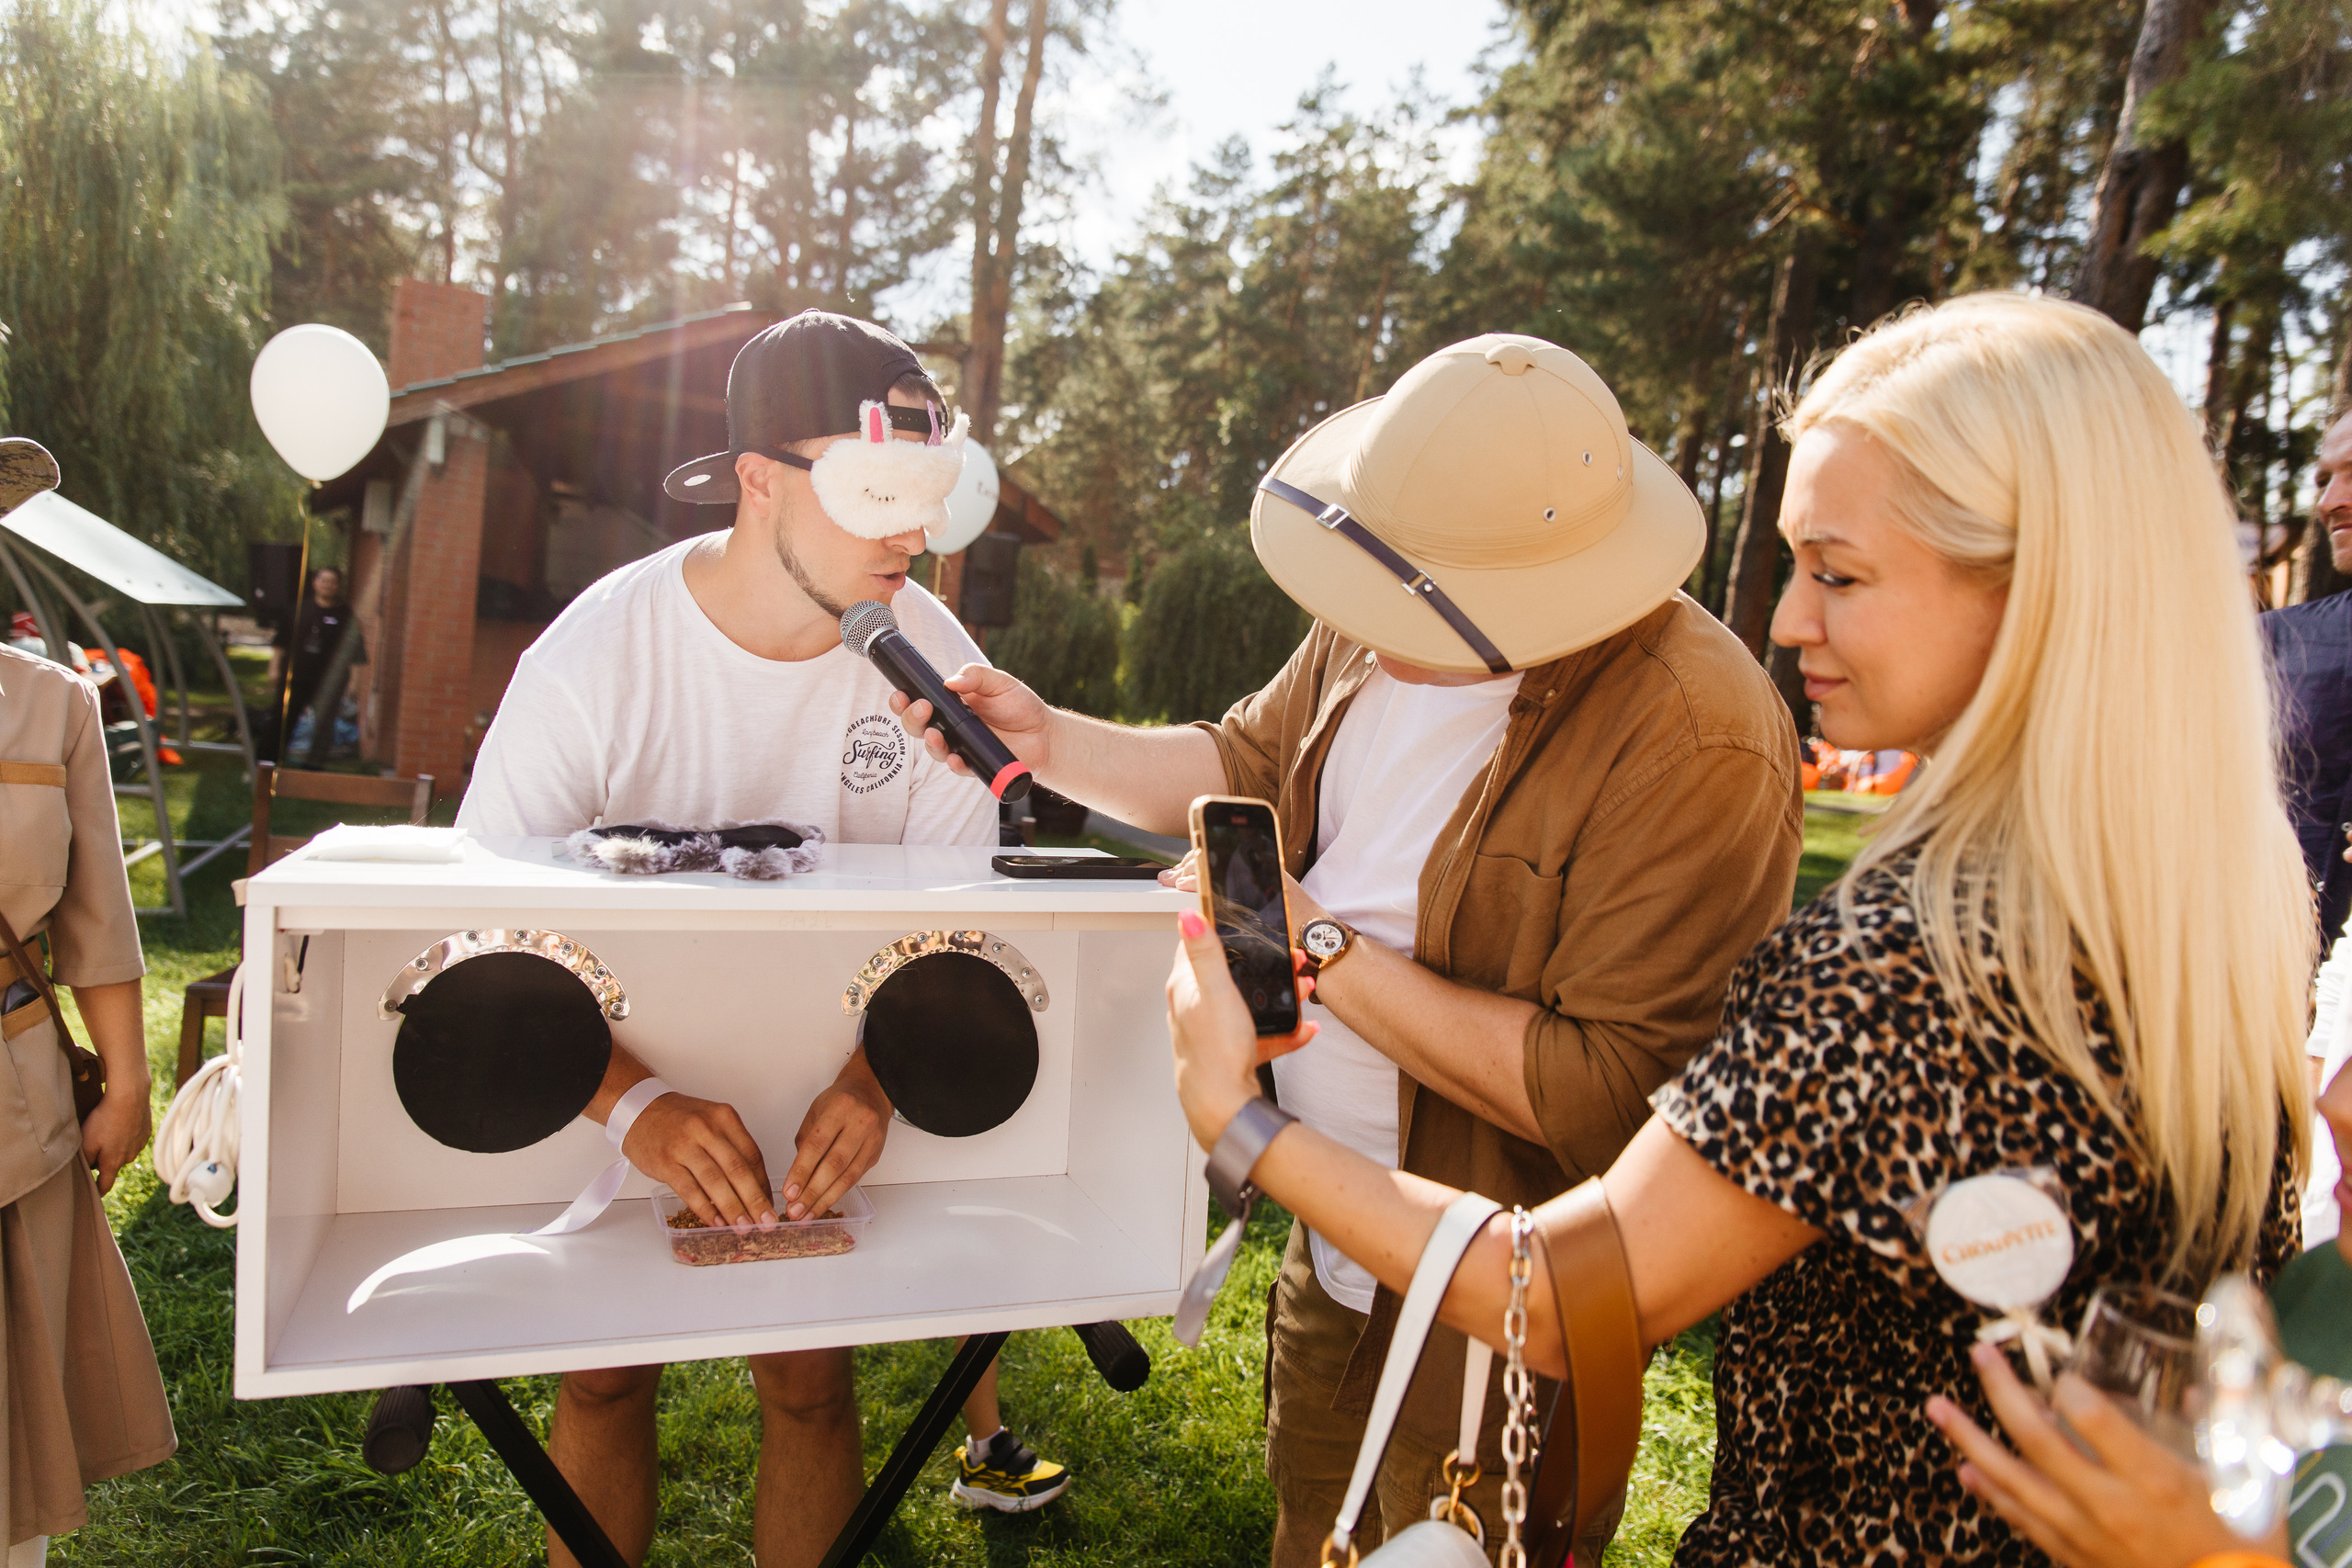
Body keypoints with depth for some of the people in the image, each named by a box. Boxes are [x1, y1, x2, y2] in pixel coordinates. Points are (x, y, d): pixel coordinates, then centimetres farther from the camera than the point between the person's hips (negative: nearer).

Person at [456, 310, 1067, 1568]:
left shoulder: (931, 659, -16)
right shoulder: (594, 657, -23)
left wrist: (872, 1078, -29)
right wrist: (632, 1101, -39)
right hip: (623, 1071, 0)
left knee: (808, 1379, 6)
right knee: (606, 1371, 12)